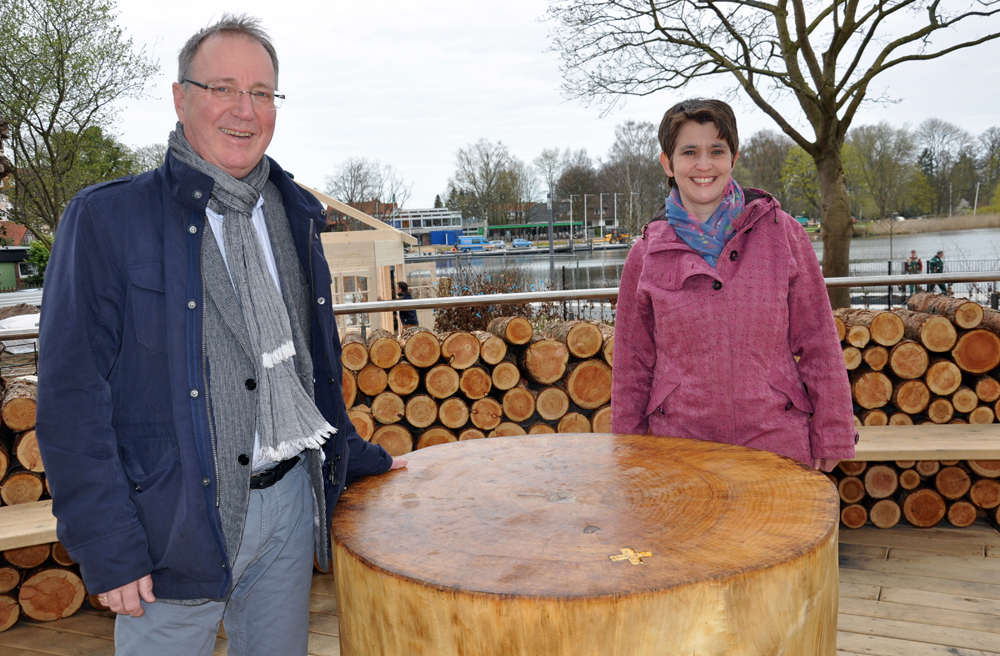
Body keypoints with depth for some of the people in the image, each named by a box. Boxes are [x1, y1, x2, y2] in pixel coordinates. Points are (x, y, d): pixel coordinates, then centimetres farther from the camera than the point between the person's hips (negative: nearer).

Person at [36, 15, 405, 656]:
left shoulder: (294, 216, 9)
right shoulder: (107, 218, -8)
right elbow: (72, 397, -11)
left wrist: (355, 457, 18)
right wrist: (107, 548, -13)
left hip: (290, 505, 5)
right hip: (174, 523, -4)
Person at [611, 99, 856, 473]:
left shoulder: (781, 233, 0)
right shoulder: (646, 254, 1)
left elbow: (818, 343, 3)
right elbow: (632, 365, 7)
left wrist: (831, 439, 3)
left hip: (777, 445, 0)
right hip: (678, 448, 0)